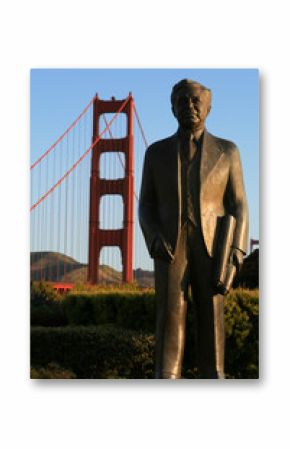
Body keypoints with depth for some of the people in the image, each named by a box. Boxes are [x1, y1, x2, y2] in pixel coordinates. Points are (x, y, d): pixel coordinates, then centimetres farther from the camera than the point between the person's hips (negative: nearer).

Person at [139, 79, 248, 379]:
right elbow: (147, 206, 8)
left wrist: (237, 249, -10)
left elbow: (237, 206, 6)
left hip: (211, 246, 0)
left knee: (212, 317, -3)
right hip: (171, 246, 0)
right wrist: (154, 240, -11)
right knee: (170, 314, -10)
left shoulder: (227, 151, 9)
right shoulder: (156, 152, 11)